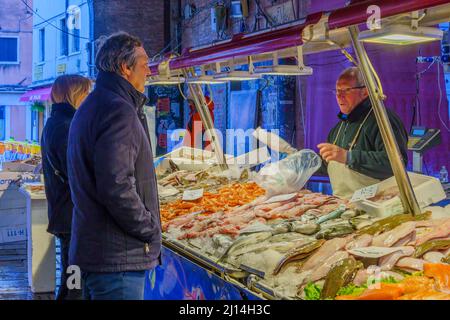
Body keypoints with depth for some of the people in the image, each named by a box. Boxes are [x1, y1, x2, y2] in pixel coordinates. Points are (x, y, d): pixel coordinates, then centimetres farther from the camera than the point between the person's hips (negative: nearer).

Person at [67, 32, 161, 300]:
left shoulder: (92, 107, 16)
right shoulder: (118, 110, -17)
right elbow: (116, 186, -25)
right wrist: (150, 230, -14)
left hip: (93, 248, 11)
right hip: (118, 257, -10)